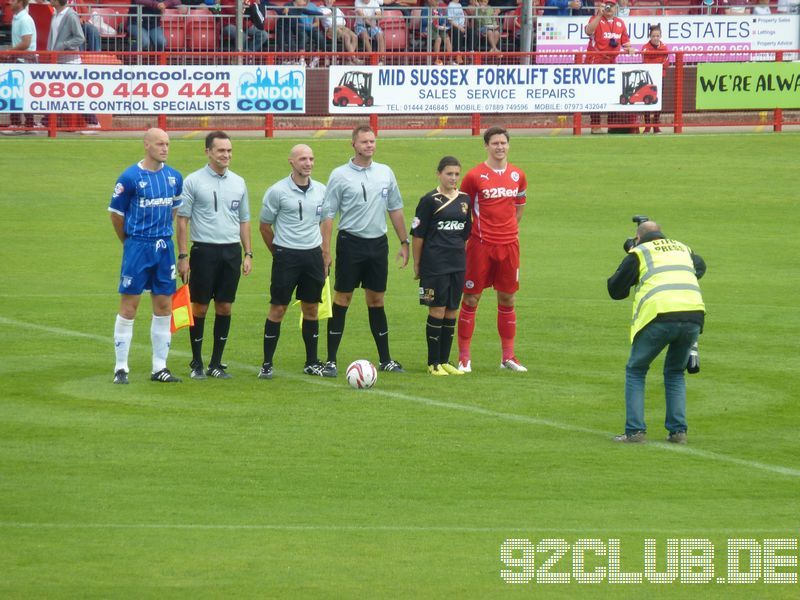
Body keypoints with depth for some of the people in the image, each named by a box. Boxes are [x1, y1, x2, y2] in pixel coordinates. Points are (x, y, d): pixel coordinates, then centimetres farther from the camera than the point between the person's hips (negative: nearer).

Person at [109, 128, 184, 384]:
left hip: (164, 247, 5)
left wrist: (163, 237, 15)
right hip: (137, 248, -5)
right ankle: (121, 368, 3)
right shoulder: (130, 177, -9)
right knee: (129, 305, -3)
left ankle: (159, 367, 14)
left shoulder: (174, 177, 6)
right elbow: (116, 213, -1)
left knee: (164, 306, 6)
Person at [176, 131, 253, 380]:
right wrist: (182, 256, -8)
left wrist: (248, 254, 10)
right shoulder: (193, 182, -2)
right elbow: (182, 219, -2)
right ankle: (196, 364, 10)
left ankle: (216, 364, 12)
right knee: (199, 308, 0)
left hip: (231, 252, 4)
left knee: (225, 308, 4)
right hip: (204, 250, -4)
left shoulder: (238, 182, 11)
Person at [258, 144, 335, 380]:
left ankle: (312, 363, 17)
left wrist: (325, 252, 10)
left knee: (311, 309, 8)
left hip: (313, 254, 4)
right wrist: (277, 252, 7)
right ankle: (267, 364, 3)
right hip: (286, 254, -4)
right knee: (278, 309, -3)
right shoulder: (278, 191, -7)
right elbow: (265, 225, 2)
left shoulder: (320, 190, 7)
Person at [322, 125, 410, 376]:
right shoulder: (339, 175, -3)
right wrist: (325, 250, -9)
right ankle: (331, 360, 1)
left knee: (376, 301, 9)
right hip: (351, 242, -4)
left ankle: (385, 359, 13)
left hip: (378, 242, 4)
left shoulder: (385, 173, 8)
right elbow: (328, 214, -3)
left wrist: (405, 243, 11)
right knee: (342, 299, -2)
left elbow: (395, 210, 15)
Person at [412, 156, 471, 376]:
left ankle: (445, 361, 15)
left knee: (452, 312, 7)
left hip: (458, 264, 5)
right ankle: (433, 363, 4)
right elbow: (418, 234, -4)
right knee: (437, 311, -4)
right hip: (435, 264, -5)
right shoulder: (430, 200, -7)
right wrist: (417, 265, -4)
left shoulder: (464, 200, 9)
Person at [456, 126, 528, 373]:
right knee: (471, 299, -1)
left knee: (507, 300, 9)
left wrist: (511, 228, 13)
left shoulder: (518, 176, 7)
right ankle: (464, 357, 4)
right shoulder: (475, 176, -5)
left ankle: (508, 356, 16)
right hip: (481, 244, -4)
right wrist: (464, 236, -1)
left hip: (509, 245, 4)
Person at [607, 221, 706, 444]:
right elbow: (700, 267, 47)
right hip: (694, 315, 4)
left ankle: (635, 430, 4)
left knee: (635, 371, 14)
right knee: (675, 373, 24)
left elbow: (615, 290, 18)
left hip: (660, 316, -4)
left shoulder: (639, 252, 13)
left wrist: (630, 261, 33)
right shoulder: (683, 248, 26)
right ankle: (678, 430, 13)